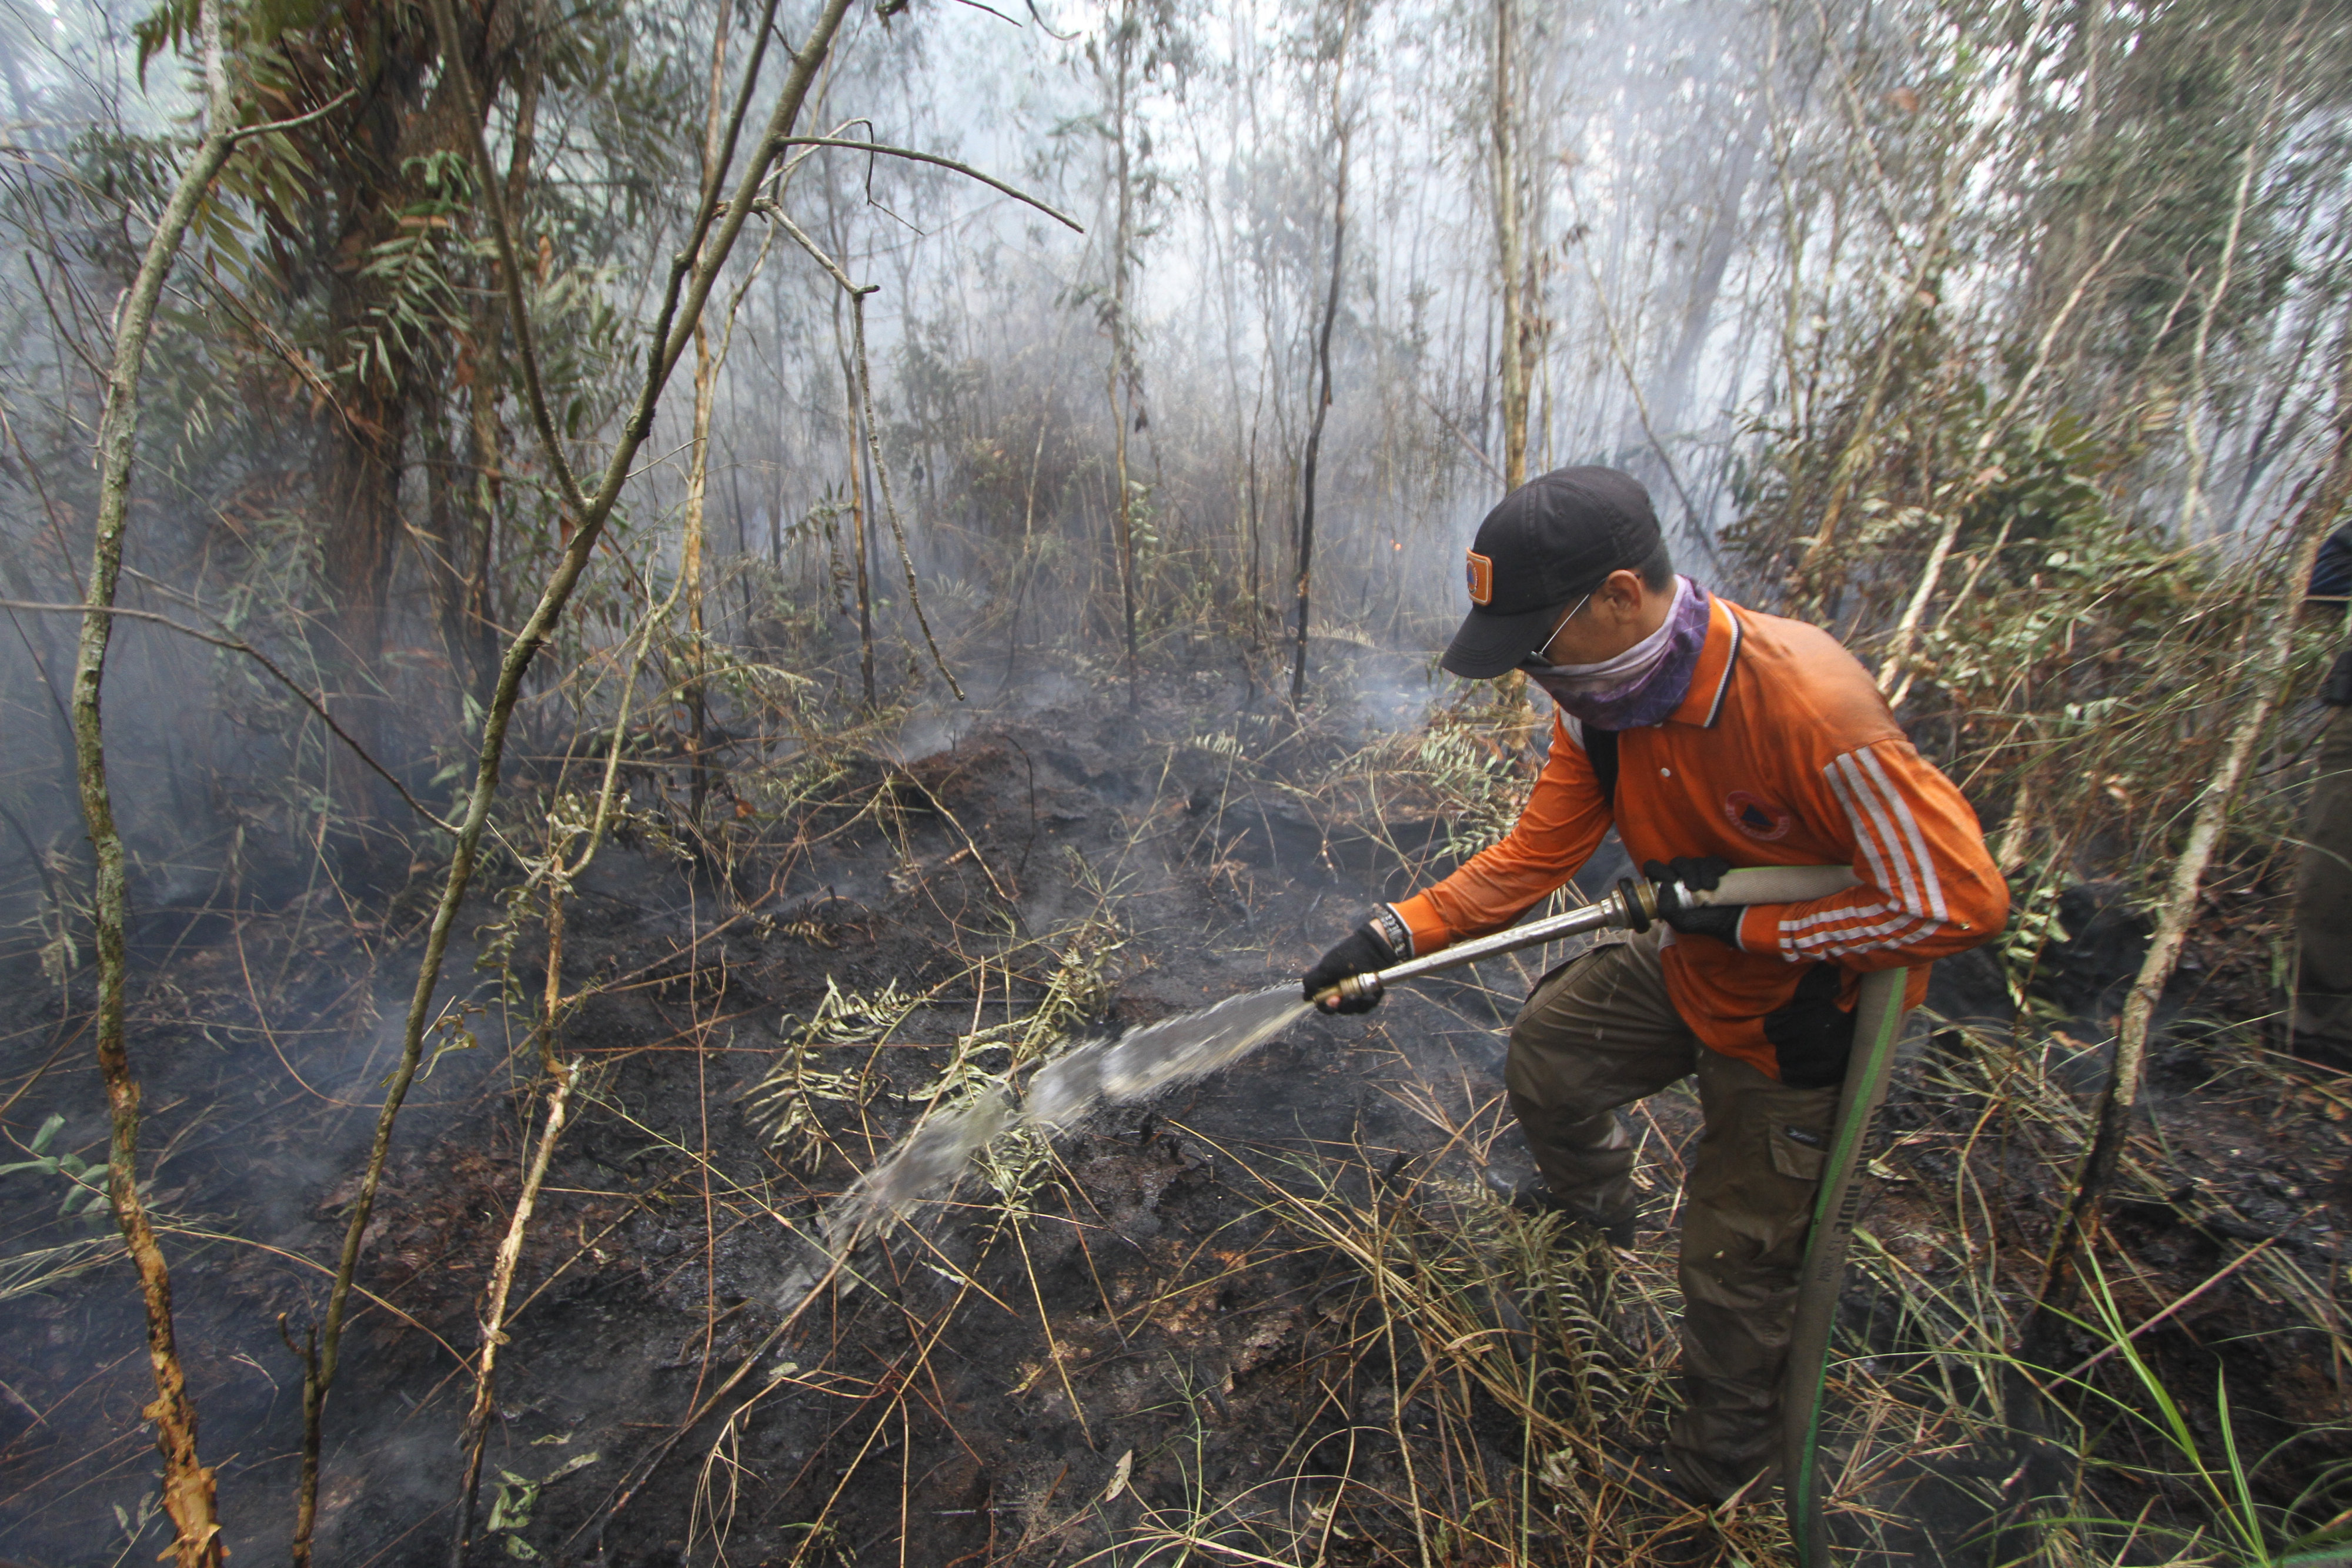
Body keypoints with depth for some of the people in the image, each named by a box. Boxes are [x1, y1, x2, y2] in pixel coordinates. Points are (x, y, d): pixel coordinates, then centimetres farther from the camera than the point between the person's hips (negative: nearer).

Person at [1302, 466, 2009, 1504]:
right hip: (1687, 965, 6)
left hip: (1798, 1016, -6)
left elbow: (1960, 900, -30)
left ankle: (1724, 1456, 39)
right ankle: (1597, 1203, 49)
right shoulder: (1600, 697, -14)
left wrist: (1743, 919, -27)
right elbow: (1537, 855, -8)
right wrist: (1396, 934, -17)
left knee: (1734, 1262, 9)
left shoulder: (1808, 707, -37)